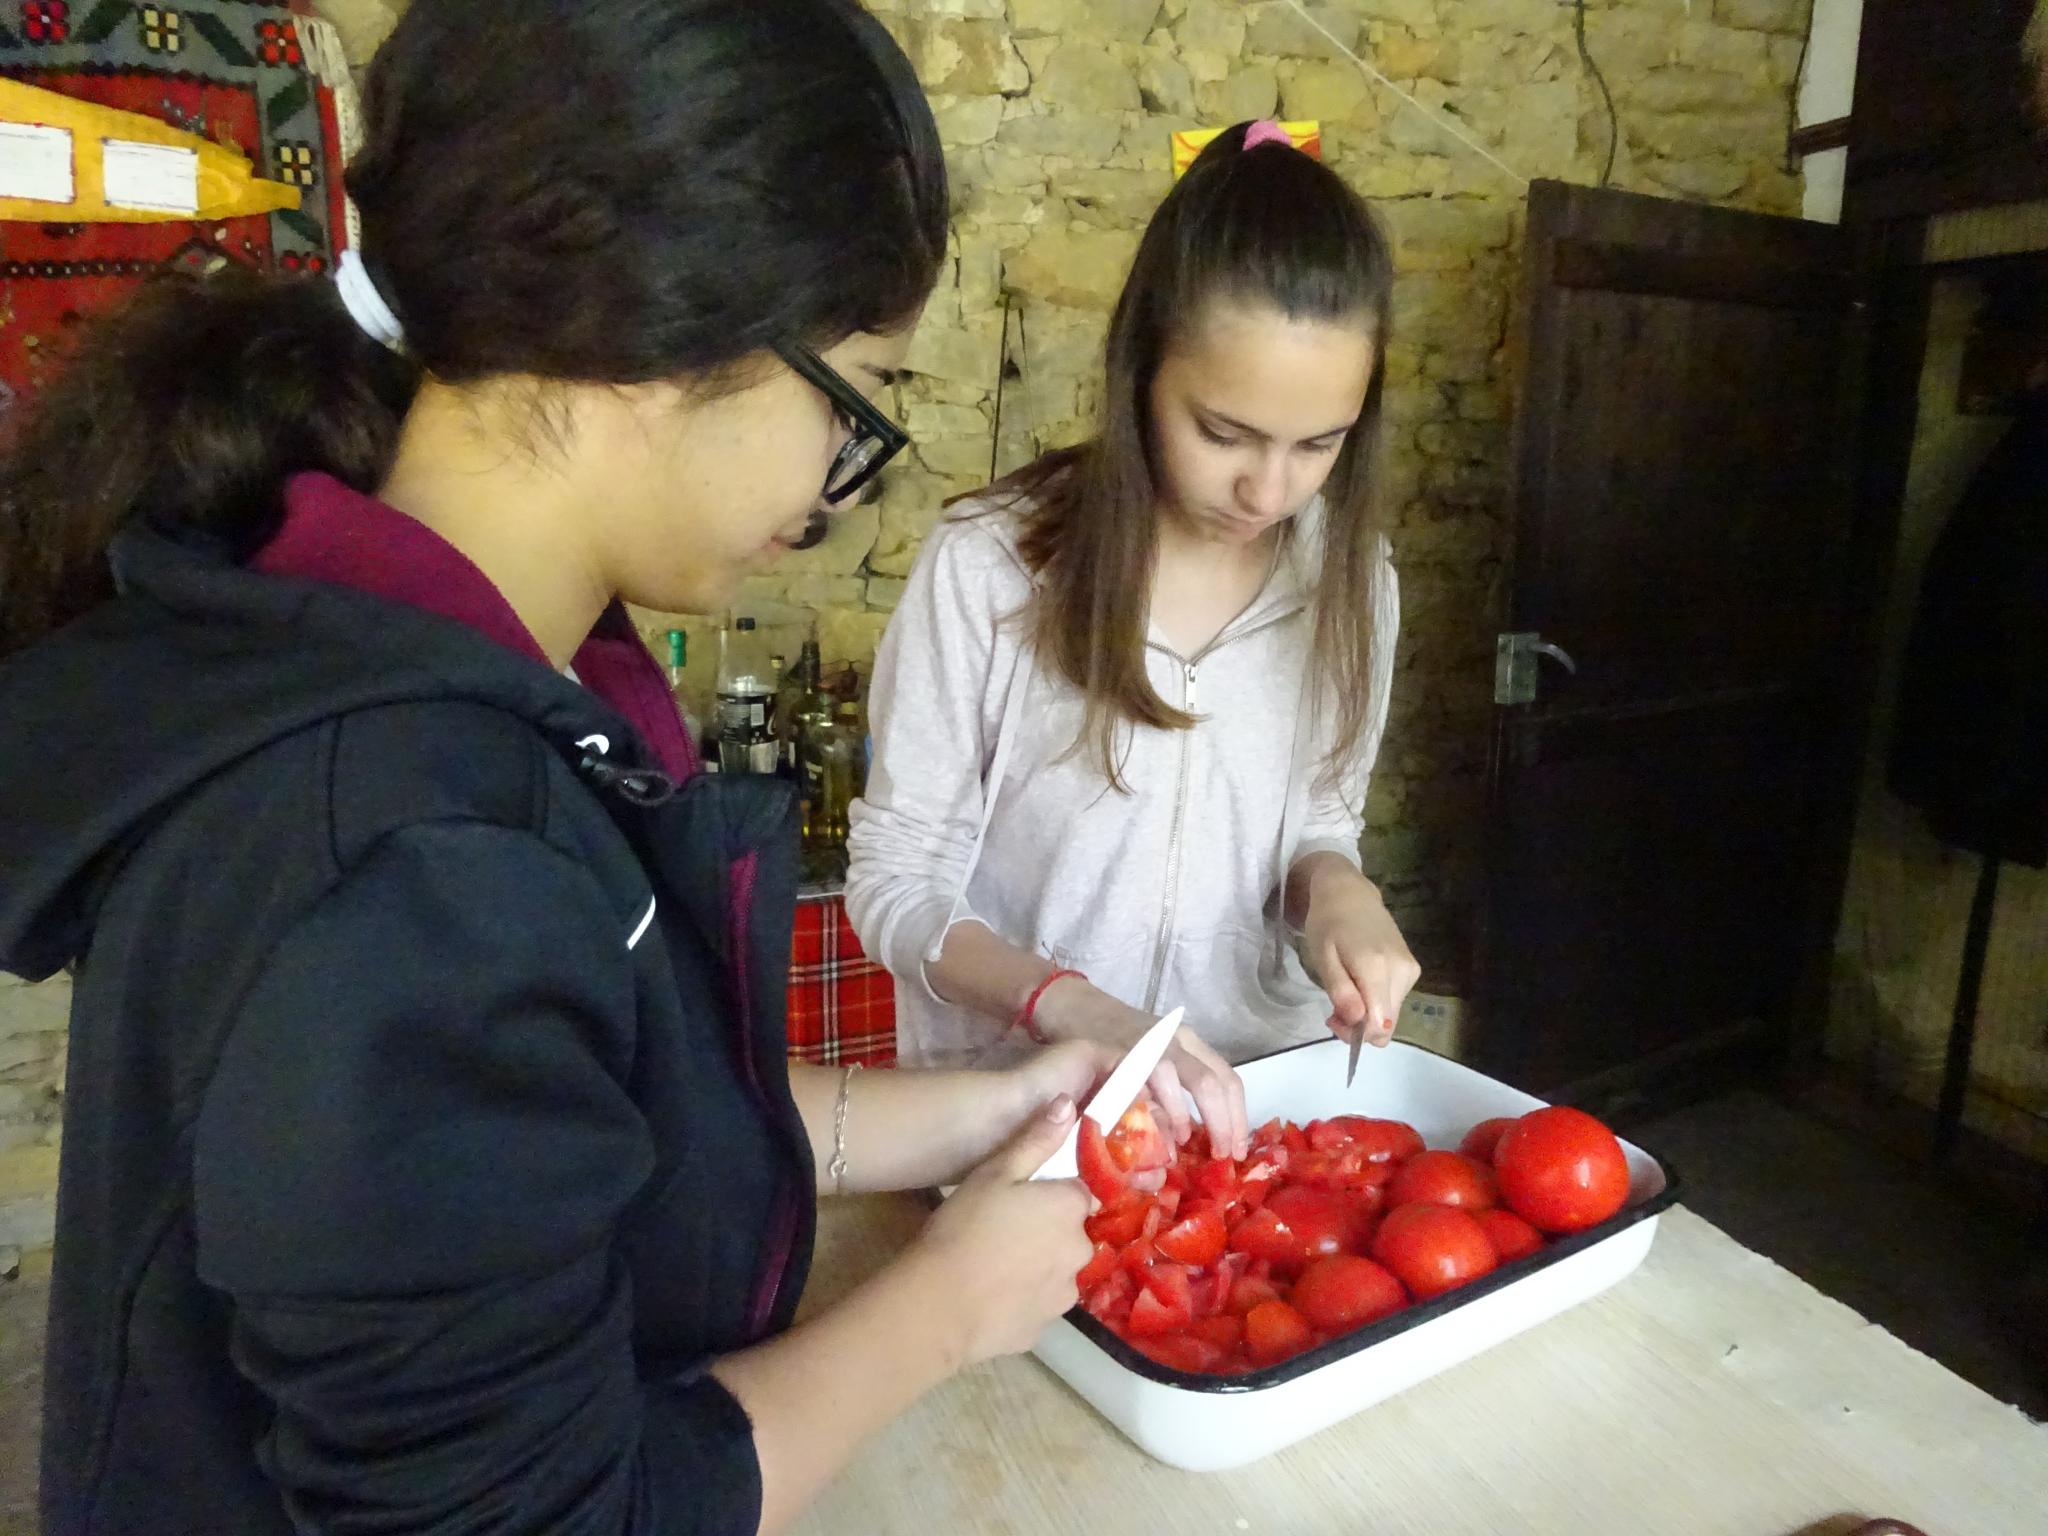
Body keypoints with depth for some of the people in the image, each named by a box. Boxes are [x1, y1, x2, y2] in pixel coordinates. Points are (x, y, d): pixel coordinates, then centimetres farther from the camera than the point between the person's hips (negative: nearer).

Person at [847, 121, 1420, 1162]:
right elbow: (894, 881, -8)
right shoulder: (986, 569, -14)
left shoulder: (1345, 576, -1)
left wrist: (1333, 887, -10)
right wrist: (1076, 1011, -23)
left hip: (1262, 1086, 1)